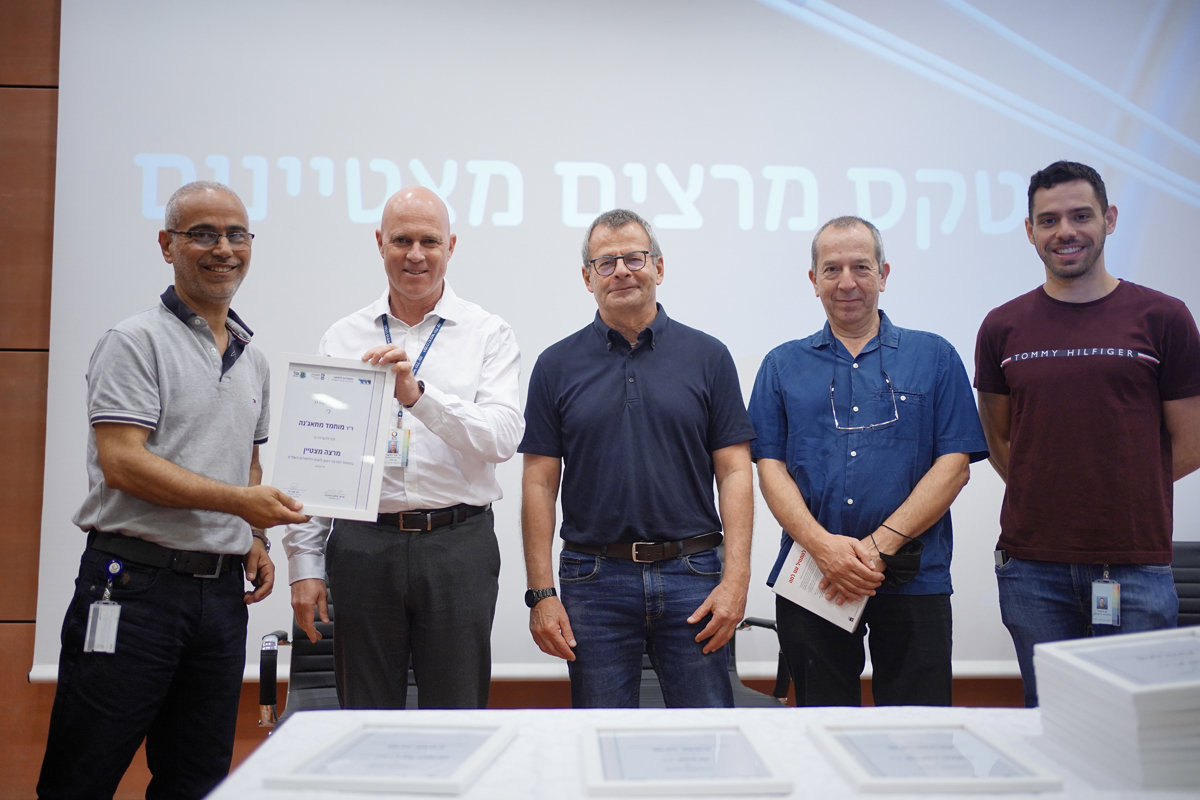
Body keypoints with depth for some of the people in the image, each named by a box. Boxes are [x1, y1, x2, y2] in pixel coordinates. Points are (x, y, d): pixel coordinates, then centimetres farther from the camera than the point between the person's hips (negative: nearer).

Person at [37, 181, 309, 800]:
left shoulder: (252, 359, 16)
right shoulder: (137, 341, -6)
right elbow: (121, 462, -15)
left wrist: (254, 537, 8)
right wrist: (240, 500, -20)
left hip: (222, 587, 7)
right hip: (135, 581, -6)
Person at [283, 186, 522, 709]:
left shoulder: (488, 334, 2)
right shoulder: (342, 338, 9)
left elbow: (503, 437, -12)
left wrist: (418, 394, -25)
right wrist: (305, 564, 3)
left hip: (458, 546, -1)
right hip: (363, 544, 2)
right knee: (365, 719, 11)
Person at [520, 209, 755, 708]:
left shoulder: (707, 357, 4)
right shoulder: (557, 366, 5)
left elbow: (734, 471, 2)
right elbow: (540, 483, 3)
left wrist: (735, 578, -8)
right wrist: (541, 593, -3)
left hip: (691, 577, 0)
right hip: (594, 580, 1)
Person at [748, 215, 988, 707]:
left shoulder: (934, 358, 8)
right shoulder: (782, 366, 11)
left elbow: (954, 465, -1)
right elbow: (770, 468, 3)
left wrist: (879, 546, -12)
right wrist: (823, 545, -14)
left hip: (914, 579, -1)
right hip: (810, 581, 1)